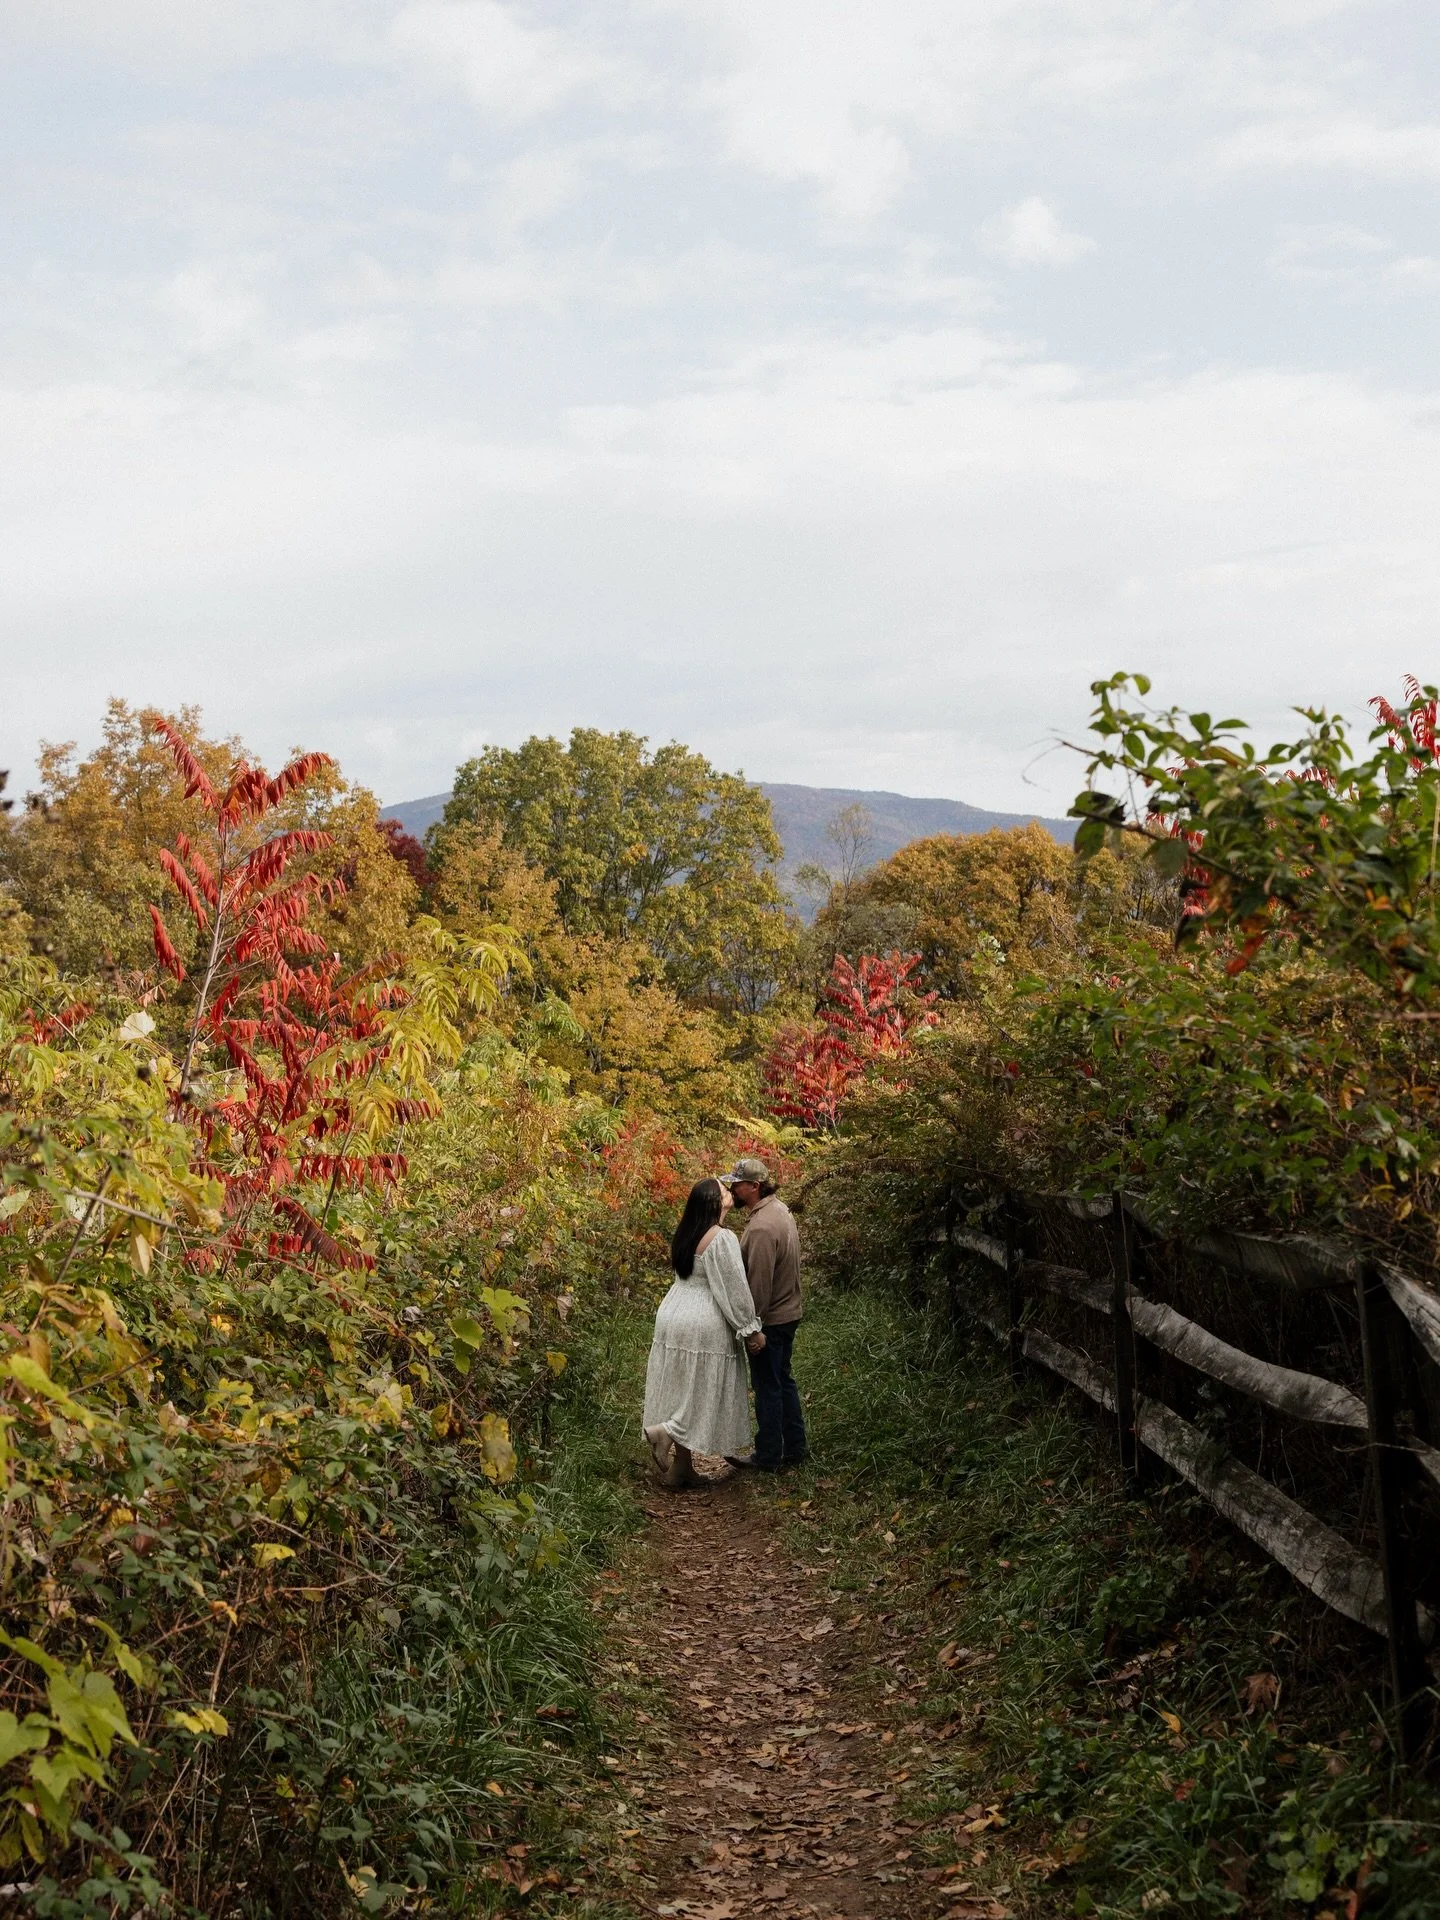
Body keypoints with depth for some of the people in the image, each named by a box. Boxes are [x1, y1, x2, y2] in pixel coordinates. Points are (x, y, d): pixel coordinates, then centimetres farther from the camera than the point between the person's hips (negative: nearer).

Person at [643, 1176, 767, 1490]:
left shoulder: (686, 1235, 9)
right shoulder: (722, 1238, -16)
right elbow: (734, 1288, -17)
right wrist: (751, 1330, -10)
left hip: (674, 1315, 9)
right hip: (704, 1325, -8)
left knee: (682, 1391, 11)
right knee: (701, 1393, 3)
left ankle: (680, 1468, 14)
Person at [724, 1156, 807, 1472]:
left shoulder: (762, 1227, -26)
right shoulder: (779, 1208, 6)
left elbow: (760, 1282, -26)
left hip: (770, 1318, -10)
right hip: (788, 1311, 10)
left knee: (767, 1387, 3)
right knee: (784, 1381, 19)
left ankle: (768, 1456, 15)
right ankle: (794, 1449, 28)